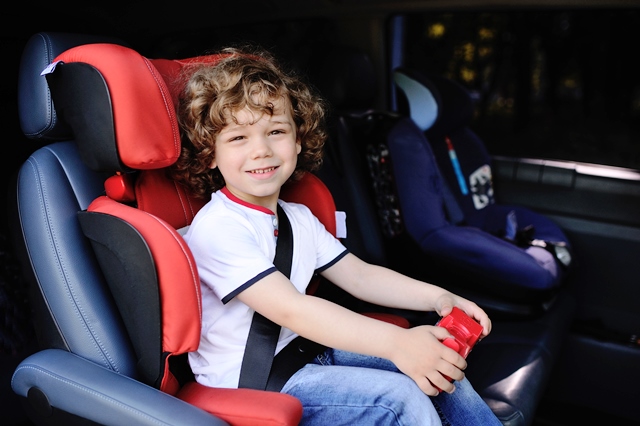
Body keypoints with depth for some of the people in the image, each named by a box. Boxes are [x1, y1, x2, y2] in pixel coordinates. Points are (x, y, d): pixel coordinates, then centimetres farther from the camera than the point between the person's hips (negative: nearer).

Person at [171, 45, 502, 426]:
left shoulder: (297, 218, 8)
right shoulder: (217, 228, -20)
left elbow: (358, 274, 9)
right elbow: (291, 309, -29)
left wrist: (438, 297, -6)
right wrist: (396, 342, -36)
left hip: (304, 350, 8)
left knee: (441, 362, 0)